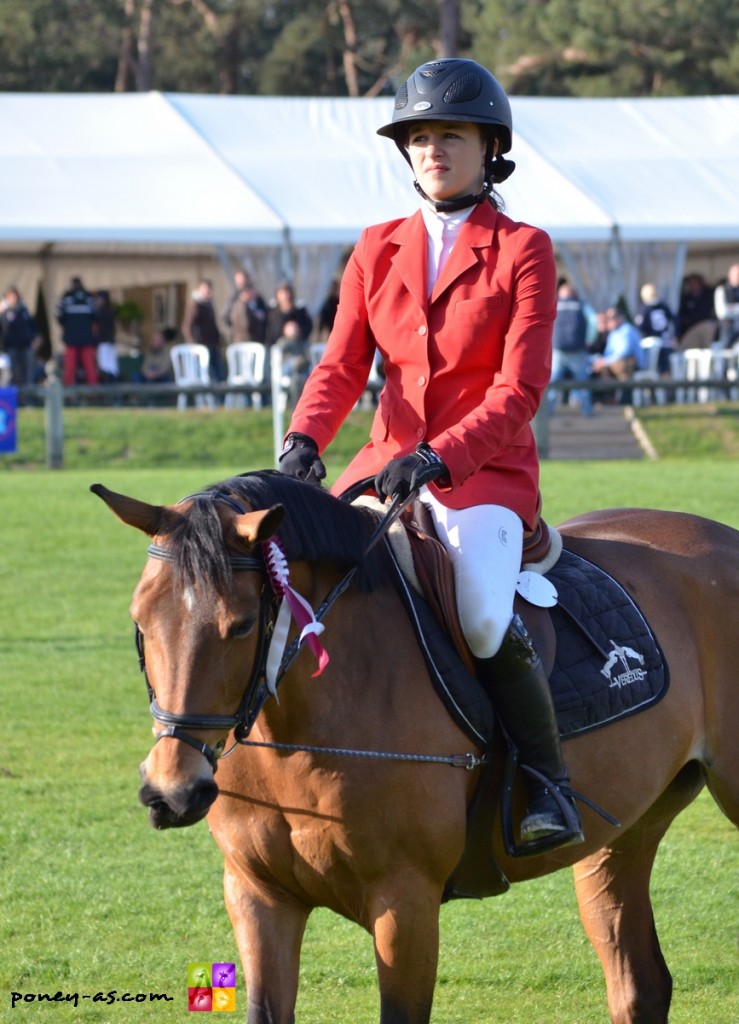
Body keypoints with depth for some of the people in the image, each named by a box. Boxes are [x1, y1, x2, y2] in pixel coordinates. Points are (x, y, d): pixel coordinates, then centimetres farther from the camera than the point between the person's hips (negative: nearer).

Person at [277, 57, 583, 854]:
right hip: (388, 461, 5)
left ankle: (550, 784, -14)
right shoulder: (377, 249, 11)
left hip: (487, 471, -5)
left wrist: (440, 458, -26)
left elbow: (519, 389, -11)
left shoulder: (523, 250, -3)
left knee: (482, 612, -32)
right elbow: (342, 365, 3)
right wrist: (304, 440, -18)